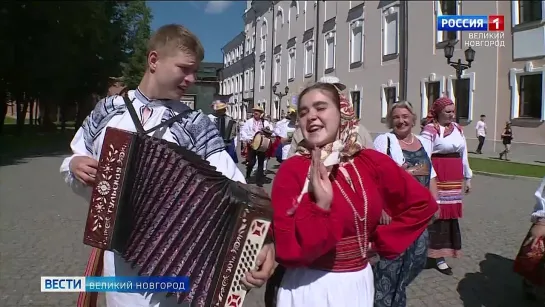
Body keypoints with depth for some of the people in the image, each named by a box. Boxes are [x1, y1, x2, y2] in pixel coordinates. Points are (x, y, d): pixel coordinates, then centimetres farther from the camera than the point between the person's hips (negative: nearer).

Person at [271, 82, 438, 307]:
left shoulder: (372, 162, -7)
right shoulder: (291, 169, -15)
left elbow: (422, 203, 5)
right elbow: (286, 251, -19)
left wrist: (381, 240, 1)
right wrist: (320, 204, -30)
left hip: (358, 284, 3)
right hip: (309, 288, -3)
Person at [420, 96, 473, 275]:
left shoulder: (458, 129, 11)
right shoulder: (430, 130, -11)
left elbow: (464, 154, 16)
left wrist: (467, 177, 18)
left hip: (455, 178, 7)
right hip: (438, 177, -7)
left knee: (451, 213, 13)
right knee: (439, 213, -3)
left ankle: (443, 250, 29)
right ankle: (439, 256, 5)